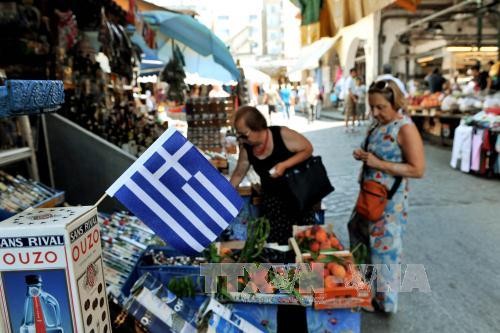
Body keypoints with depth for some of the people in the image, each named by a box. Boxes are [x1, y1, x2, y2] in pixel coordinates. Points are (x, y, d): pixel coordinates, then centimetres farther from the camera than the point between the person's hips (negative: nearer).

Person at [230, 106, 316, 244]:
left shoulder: (282, 134, -22)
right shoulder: (246, 148, -9)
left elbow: (308, 149, -12)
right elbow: (238, 174, 6)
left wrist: (284, 165, -25)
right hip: (272, 199, 3)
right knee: (273, 242, 1)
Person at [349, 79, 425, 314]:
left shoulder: (405, 128, -20)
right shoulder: (377, 123, 4)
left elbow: (418, 170, -22)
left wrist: (379, 164, -25)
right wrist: (362, 155, -3)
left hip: (389, 199, -9)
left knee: (384, 248, 5)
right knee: (359, 236, 23)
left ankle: (384, 300, 27)